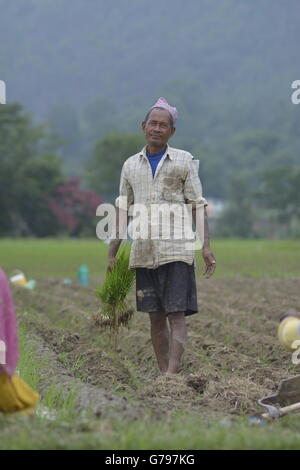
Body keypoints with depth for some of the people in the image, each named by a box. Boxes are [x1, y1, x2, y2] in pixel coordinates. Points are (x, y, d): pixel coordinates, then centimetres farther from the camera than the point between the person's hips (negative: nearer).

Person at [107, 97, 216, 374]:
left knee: (176, 315, -10)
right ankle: (163, 373, 9)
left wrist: (206, 247, -8)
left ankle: (172, 374, -16)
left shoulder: (184, 161, 5)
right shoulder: (131, 165, 14)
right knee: (156, 318, 4)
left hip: (175, 250, -3)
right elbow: (123, 210, 17)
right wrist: (112, 252, 12)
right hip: (143, 253, 4)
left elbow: (198, 206, 2)